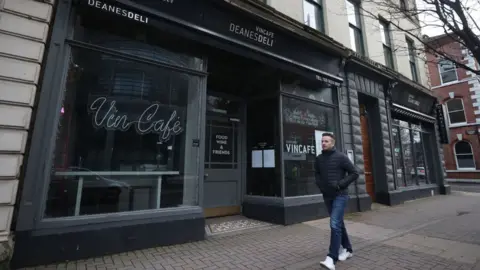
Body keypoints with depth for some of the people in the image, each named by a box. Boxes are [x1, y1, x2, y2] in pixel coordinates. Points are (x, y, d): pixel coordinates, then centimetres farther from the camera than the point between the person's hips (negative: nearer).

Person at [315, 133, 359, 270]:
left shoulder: (341, 157, -9)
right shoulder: (319, 158, 5)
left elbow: (354, 173, -8)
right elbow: (317, 174, 18)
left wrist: (340, 184, -15)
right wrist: (320, 185, 1)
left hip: (340, 195, -6)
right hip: (327, 196, 6)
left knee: (335, 224, -13)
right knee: (338, 223, 18)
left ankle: (332, 258, -8)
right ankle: (348, 249, 35)